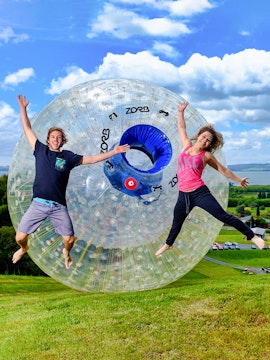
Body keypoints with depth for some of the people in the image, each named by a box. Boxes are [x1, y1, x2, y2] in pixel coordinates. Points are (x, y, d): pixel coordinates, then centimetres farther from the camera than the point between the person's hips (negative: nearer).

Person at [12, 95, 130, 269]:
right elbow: (27, 129, 15)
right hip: (38, 204, 0)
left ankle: (66, 252, 38)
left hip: (59, 207, 0)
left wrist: (113, 152, 5)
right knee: (20, 237, -4)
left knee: (70, 239, -1)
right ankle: (24, 248, 35)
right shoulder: (40, 150, 9)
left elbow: (92, 159, 9)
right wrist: (23, 107, 15)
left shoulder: (68, 156, 8)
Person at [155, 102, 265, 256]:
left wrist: (239, 180, 19)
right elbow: (182, 127, 21)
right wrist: (181, 112, 17)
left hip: (200, 192, -3)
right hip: (183, 195, 4)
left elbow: (223, 169, 12)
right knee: (177, 223, 21)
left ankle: (253, 236, 2)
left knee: (224, 216, -6)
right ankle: (168, 244, 45)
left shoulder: (207, 155, 1)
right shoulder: (187, 145, 8)